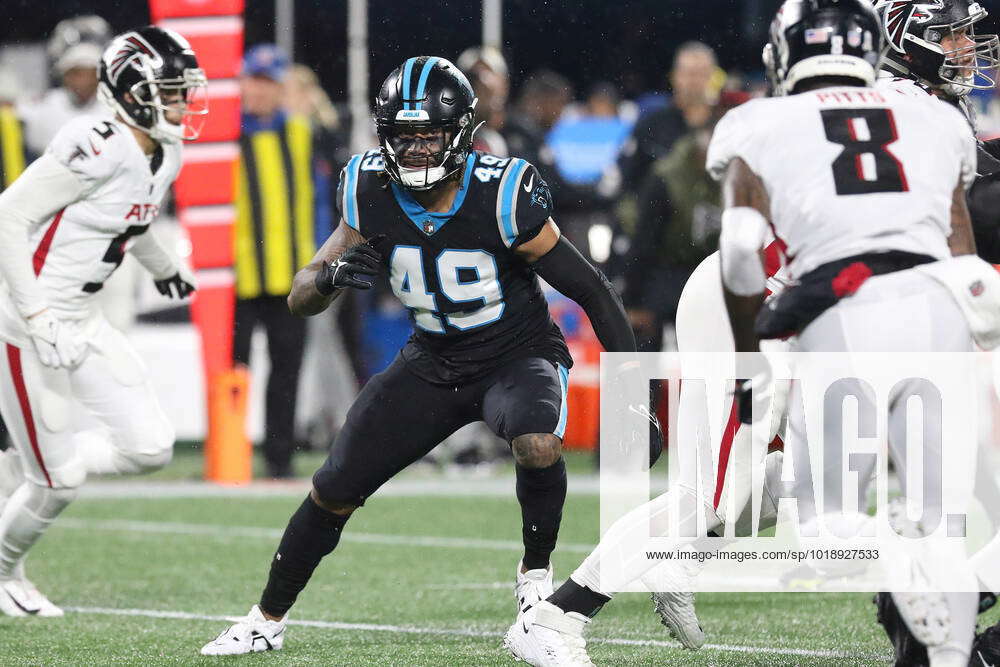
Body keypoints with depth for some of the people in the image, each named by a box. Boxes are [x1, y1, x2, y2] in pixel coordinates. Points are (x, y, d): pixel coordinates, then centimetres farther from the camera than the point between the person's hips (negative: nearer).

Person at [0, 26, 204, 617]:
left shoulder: (165, 157, 4)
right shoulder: (96, 151, -23)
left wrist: (165, 268, 43)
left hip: (83, 320, 9)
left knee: (150, 447, 0)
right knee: (58, 482, -2)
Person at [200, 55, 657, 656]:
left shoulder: (503, 198, -26)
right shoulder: (373, 195, -13)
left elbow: (591, 291, -18)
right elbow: (301, 301, -7)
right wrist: (333, 276, -32)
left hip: (517, 357, -4)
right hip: (432, 364, 4)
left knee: (538, 446, -36)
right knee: (334, 491, 0)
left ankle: (537, 574, -8)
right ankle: (268, 621, 23)